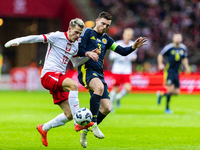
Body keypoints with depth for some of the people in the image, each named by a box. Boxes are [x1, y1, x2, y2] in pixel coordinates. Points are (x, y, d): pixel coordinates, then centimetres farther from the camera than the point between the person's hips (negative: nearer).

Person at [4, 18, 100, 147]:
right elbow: (37, 38, -7)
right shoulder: (57, 37, -5)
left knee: (69, 115, 0)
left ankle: (44, 128, 23)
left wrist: (88, 55, 12)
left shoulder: (75, 45, 16)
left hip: (59, 79, 8)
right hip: (49, 75, -8)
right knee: (74, 84, -35)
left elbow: (76, 63, 28)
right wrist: (17, 41, -17)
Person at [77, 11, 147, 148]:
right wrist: (89, 54, -27)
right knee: (99, 87, -39)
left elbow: (122, 51, 16)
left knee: (106, 108, -2)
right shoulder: (87, 32, 3)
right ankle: (93, 124, -35)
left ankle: (85, 130, 17)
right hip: (86, 69, -7)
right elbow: (79, 50, -8)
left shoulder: (106, 39, 21)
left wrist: (134, 47, -2)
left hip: (99, 74, 7)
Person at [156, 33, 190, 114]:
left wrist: (186, 67, 6)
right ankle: (167, 108, 6)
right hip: (169, 71, -6)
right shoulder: (169, 47, -10)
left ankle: (161, 94, 29)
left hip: (176, 72, 6)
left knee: (177, 92, 2)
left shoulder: (183, 48, 5)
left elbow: (184, 59, 21)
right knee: (171, 89, -18)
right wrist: (160, 64, -13)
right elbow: (160, 55, 2)